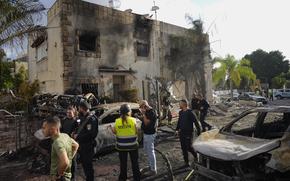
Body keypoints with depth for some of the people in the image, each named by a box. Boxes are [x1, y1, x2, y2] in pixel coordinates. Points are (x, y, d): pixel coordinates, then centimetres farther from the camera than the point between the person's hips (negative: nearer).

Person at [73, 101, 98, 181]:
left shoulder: (91, 119, -20)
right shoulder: (83, 117, 10)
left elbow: (90, 134, -26)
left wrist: (78, 136, -17)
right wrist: (75, 133, 2)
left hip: (88, 146, -9)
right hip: (82, 145, 9)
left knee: (88, 165, 2)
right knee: (84, 163, 21)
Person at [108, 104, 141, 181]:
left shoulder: (117, 121, -8)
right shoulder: (133, 120, -13)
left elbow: (115, 132, 3)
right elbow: (136, 132, -8)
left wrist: (110, 127, 21)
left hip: (121, 146, 2)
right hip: (132, 145, -1)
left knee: (123, 163, 17)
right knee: (134, 162, 14)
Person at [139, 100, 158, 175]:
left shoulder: (152, 112, -22)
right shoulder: (147, 112, 7)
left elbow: (146, 123, -26)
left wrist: (143, 114, -24)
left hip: (150, 135, -10)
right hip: (146, 134, 10)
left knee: (151, 152, 1)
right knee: (147, 151, 21)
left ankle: (153, 170, 14)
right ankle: (150, 166, 36)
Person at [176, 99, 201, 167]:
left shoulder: (189, 112, -15)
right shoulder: (180, 112, 6)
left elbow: (195, 122, -13)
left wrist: (198, 131, -13)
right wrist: (177, 129, 11)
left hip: (188, 133, -7)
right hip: (182, 133, 7)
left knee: (189, 147, -4)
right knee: (183, 148, 10)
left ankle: (195, 156, 27)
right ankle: (186, 162, 22)